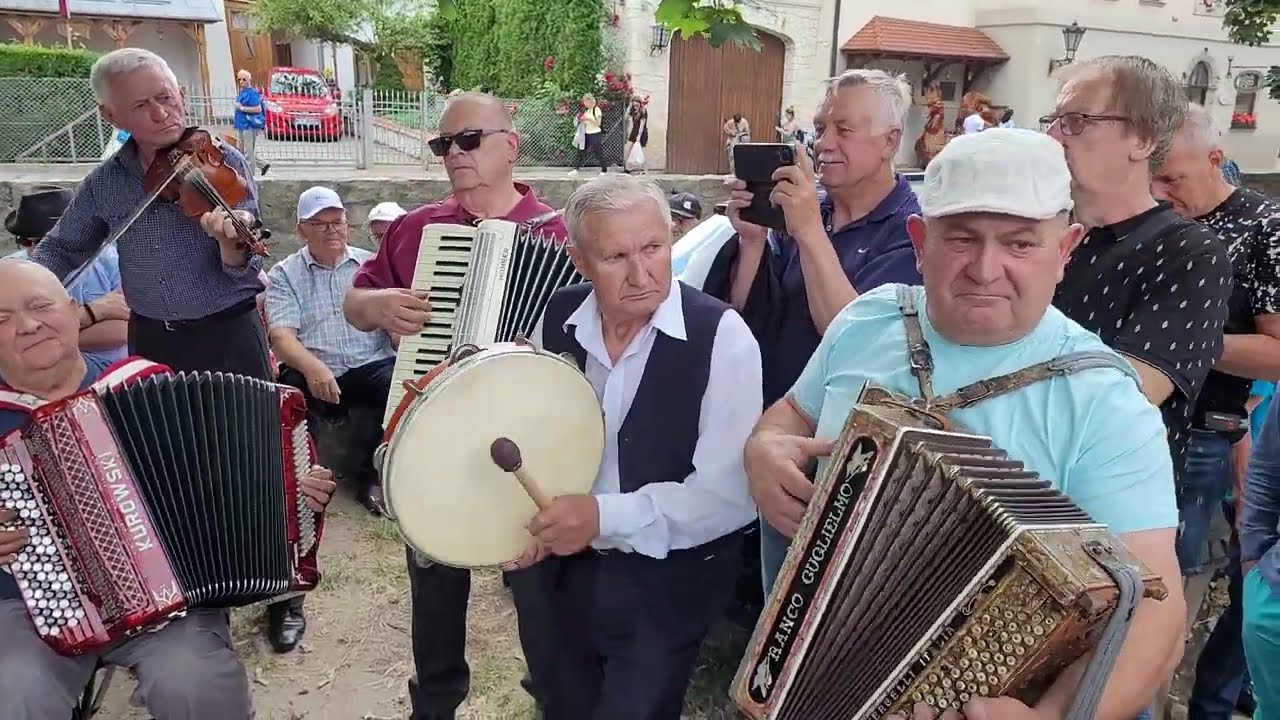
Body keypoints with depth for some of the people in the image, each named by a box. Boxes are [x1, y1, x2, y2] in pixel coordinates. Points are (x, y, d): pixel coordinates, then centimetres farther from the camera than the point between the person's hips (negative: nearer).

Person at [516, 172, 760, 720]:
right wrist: (531, 515, -9)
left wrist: (604, 516, -30)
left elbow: (731, 495, -25)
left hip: (670, 587, -5)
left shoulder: (722, 337, -21)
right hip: (573, 570, 5)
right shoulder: (558, 317, -6)